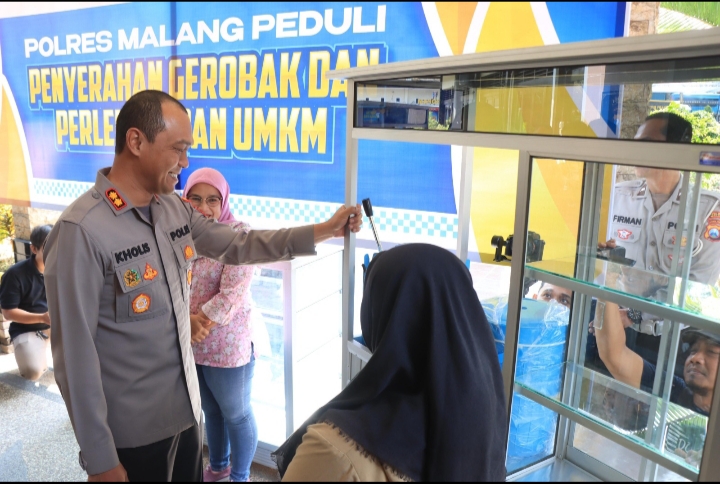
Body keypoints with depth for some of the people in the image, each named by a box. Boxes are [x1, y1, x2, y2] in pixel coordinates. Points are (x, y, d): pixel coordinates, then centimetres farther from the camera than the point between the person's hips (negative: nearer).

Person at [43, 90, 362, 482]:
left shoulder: (174, 210, 0)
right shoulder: (81, 231, -24)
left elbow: (238, 245, 8)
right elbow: (75, 355, -21)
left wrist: (325, 230, 1)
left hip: (185, 408, 7)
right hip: (130, 432, -7)